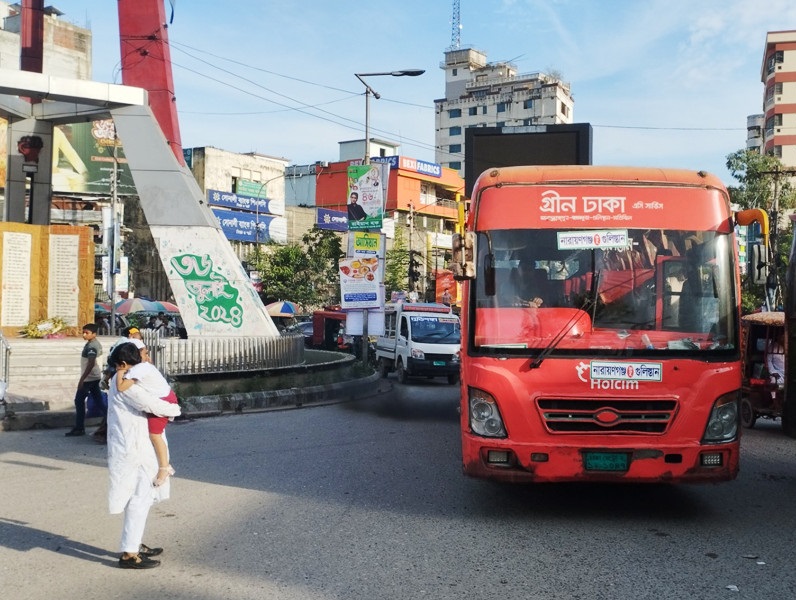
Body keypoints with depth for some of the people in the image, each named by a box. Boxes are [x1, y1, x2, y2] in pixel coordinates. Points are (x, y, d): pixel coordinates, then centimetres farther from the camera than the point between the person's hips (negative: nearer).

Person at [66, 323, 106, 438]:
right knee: (99, 401, 10)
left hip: (88, 378, -10)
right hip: (95, 377, 10)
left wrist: (82, 379, -26)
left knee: (79, 401, -1)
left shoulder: (91, 346, -19)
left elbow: (91, 364, -26)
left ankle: (79, 428, 3)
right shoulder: (97, 344, 11)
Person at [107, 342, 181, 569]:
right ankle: (128, 554, -4)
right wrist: (175, 409, -4)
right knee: (139, 498, -7)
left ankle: (134, 544, 29)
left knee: (141, 497, 19)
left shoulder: (121, 381, 14)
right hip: (132, 450, -10)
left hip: (135, 447, 10)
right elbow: (152, 405, -22)